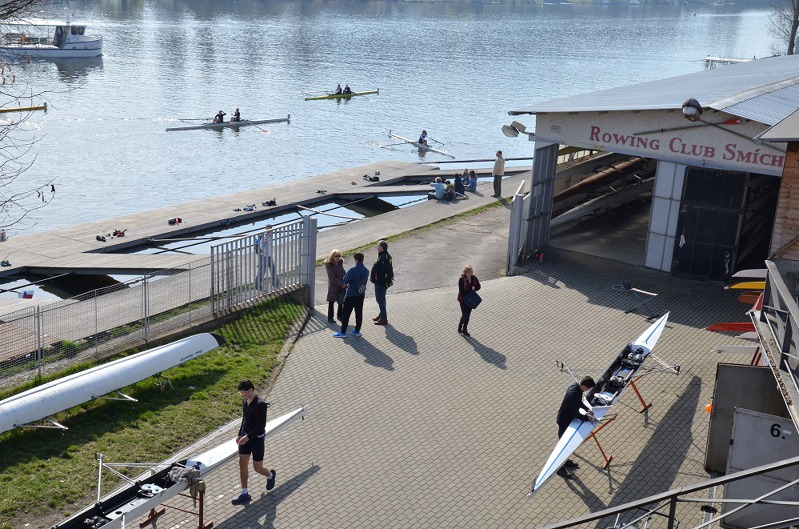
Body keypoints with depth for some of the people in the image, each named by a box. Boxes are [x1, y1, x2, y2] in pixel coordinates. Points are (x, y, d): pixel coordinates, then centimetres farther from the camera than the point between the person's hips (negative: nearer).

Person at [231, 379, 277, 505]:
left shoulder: (260, 404, -22)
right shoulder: (244, 402, 2)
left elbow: (262, 425, -22)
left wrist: (248, 436, -26)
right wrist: (240, 434, 11)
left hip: (257, 438, -7)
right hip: (245, 437, 7)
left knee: (257, 468, 2)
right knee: (242, 464, 6)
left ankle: (271, 475, 36)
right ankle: (245, 494, 14)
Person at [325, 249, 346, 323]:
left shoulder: (340, 262, 4)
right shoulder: (329, 265, -16)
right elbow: (332, 278, -18)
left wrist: (345, 282, -2)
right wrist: (342, 284, -17)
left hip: (342, 285, 6)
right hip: (333, 286, -6)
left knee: (341, 300, 11)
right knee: (331, 302, 4)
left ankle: (339, 315, 28)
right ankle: (330, 318, 15)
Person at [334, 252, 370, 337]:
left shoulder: (353, 270, -19)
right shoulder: (366, 270, 0)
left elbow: (345, 280, -15)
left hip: (351, 295, -6)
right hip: (361, 295, 6)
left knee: (345, 313, 1)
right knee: (359, 313, 13)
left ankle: (343, 332, 2)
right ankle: (357, 331, 19)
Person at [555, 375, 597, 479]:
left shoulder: (575, 387, -5)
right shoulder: (574, 394, -35)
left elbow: (579, 402, 13)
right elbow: (576, 414, -31)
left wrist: (587, 409, -1)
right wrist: (588, 418, -20)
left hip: (567, 417, 9)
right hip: (565, 421, -9)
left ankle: (565, 461, 43)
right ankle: (560, 468, 17)